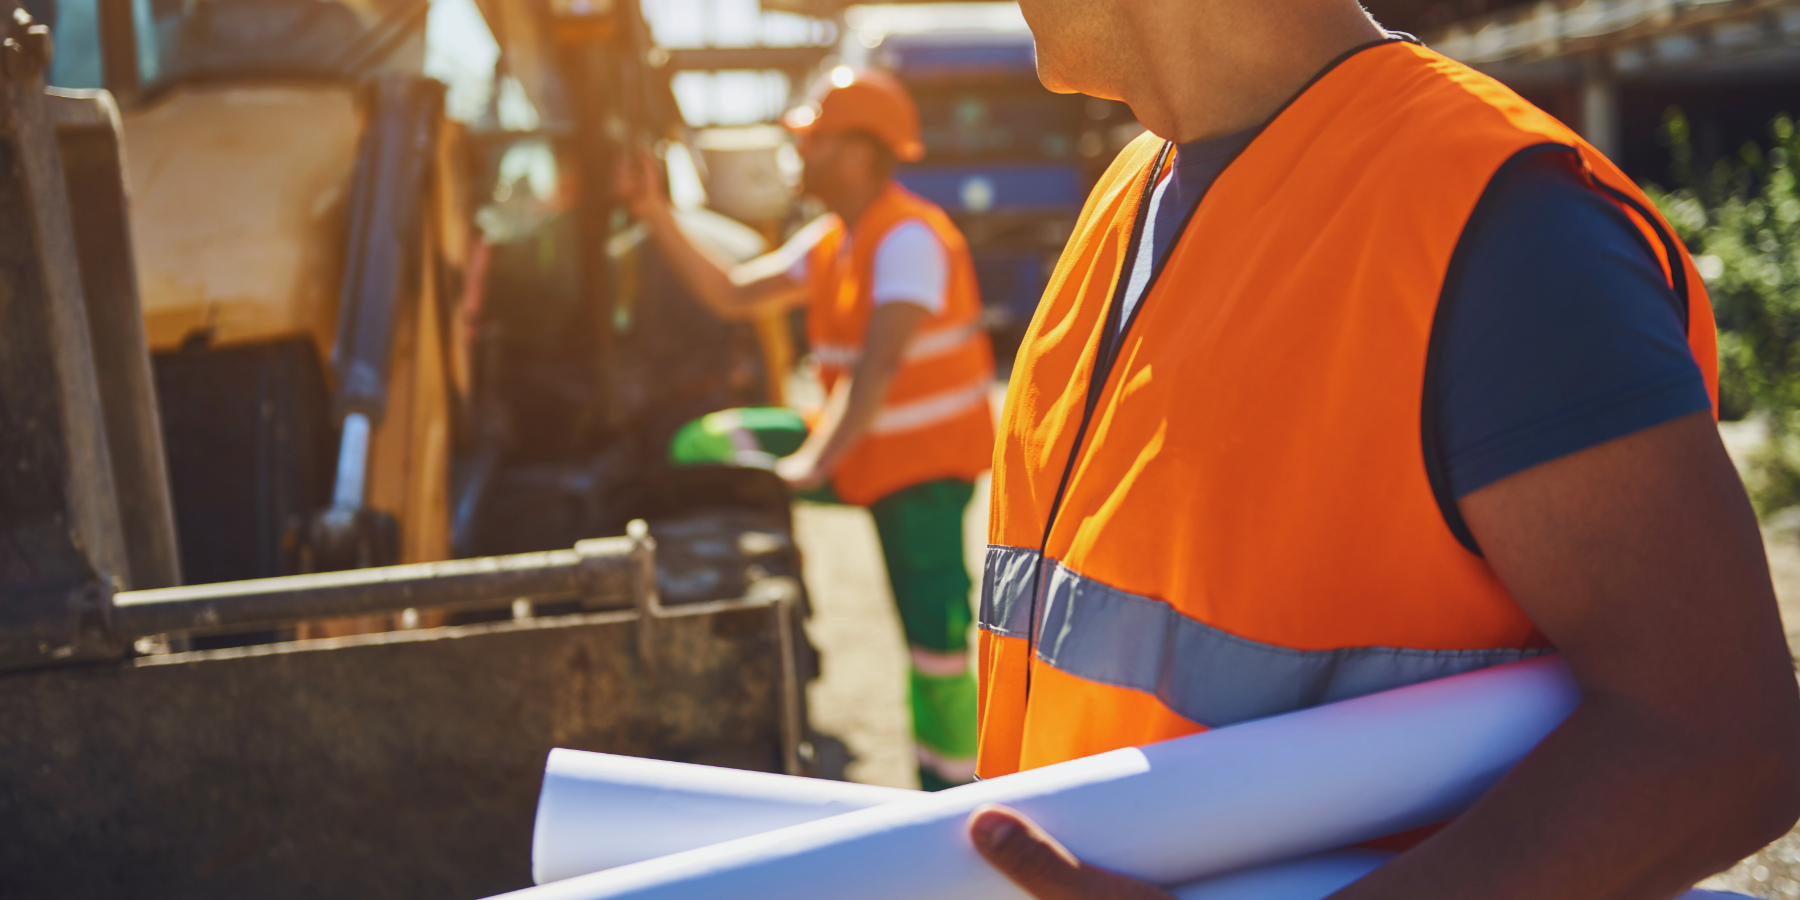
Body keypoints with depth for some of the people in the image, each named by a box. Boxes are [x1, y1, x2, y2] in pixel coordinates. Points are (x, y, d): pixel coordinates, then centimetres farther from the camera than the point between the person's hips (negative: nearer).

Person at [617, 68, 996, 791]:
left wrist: (816, 462, -32)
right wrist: (656, 217, 5)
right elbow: (733, 296, 11)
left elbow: (881, 363, -29)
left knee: (936, 642, -8)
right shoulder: (830, 241, 9)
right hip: (861, 450, 9)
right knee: (705, 447, 2)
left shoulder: (908, 239, -20)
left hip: (926, 460, -9)